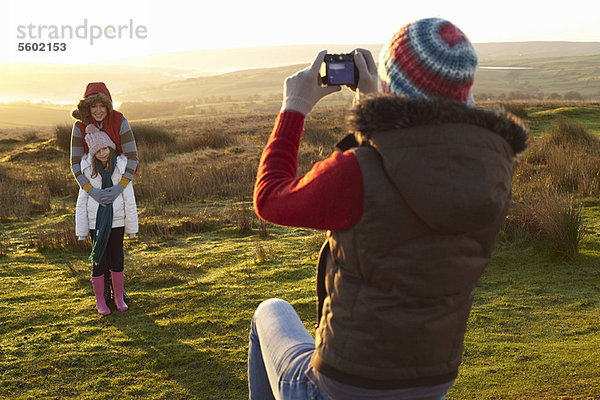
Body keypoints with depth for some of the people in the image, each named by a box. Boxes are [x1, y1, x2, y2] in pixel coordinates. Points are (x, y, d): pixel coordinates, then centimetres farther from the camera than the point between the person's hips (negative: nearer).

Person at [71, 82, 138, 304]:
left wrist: (119, 189, -33)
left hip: (119, 183, 0)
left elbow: (132, 157, -21)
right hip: (93, 184, 0)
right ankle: (103, 291, 16)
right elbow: (76, 164, -17)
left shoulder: (120, 122, -18)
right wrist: (92, 191, -32)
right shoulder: (80, 127, -15)